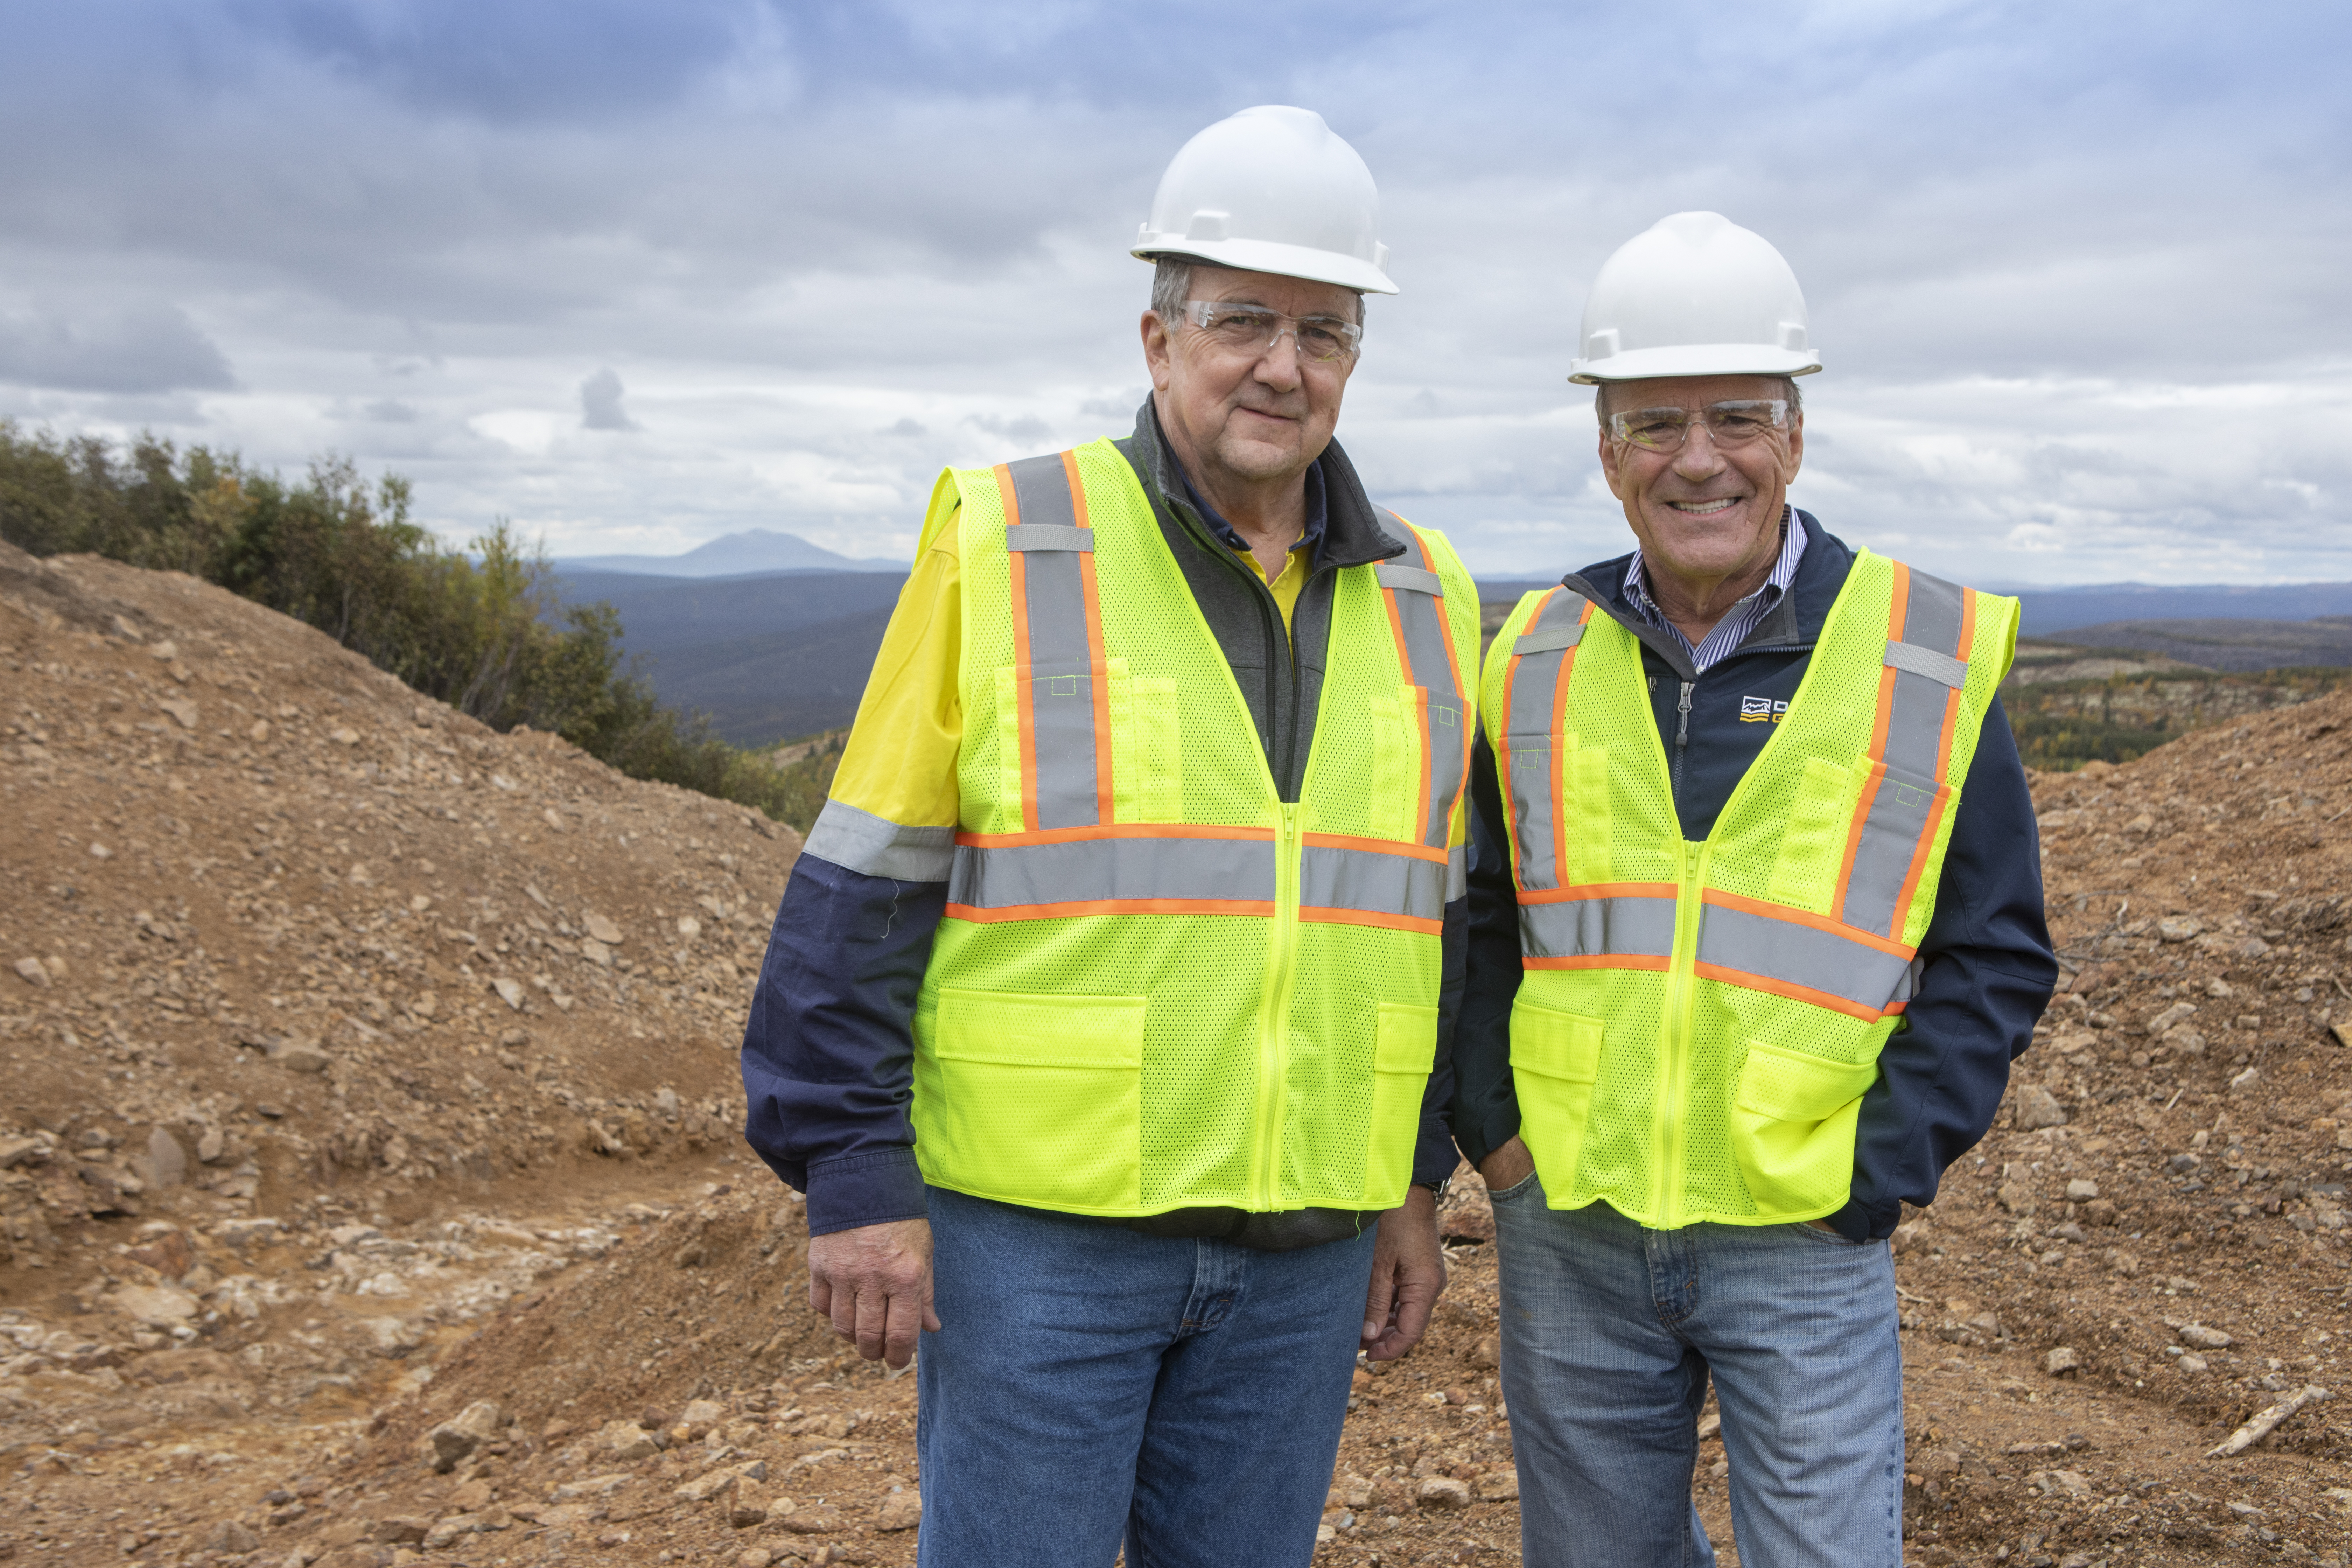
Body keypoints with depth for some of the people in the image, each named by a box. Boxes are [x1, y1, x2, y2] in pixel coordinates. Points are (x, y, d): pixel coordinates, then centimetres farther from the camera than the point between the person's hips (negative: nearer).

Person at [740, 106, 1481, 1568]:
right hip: (1037, 1223, -4)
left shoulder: (1422, 598, 7)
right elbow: (865, 890, -7)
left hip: (1303, 1243, 4)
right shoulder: (1002, 545, -7)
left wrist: (1417, 1185, 13)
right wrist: (856, 1182, -10)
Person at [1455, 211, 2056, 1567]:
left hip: (1805, 1247, -2)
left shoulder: (1931, 657, -5)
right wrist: (1490, 1124, 0)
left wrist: (1879, 1176, -9)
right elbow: (1477, 916, 11)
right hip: (1568, 1235, 3)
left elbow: (1997, 955, -1)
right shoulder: (1539, 655, 2)